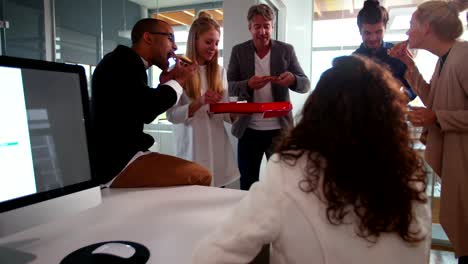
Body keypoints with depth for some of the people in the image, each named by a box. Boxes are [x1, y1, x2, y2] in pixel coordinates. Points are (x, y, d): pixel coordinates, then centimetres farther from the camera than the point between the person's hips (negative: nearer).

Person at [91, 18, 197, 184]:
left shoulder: (129, 64, 19)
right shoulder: (123, 61, -10)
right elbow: (145, 106, -25)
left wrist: (165, 83, 16)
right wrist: (178, 80, -7)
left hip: (121, 154, 10)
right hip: (115, 160, -10)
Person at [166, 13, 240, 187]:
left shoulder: (219, 72, 9)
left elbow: (226, 114, 8)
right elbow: (172, 115, -9)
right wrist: (200, 102, -24)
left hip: (218, 147, 4)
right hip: (192, 148, -4)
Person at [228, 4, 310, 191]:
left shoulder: (286, 50, 2)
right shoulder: (238, 51, 3)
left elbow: (306, 84, 0)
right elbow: (229, 86, -3)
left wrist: (293, 80, -24)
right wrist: (248, 84, -24)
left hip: (279, 129, 0)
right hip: (249, 130, 1)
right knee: (247, 185, 11)